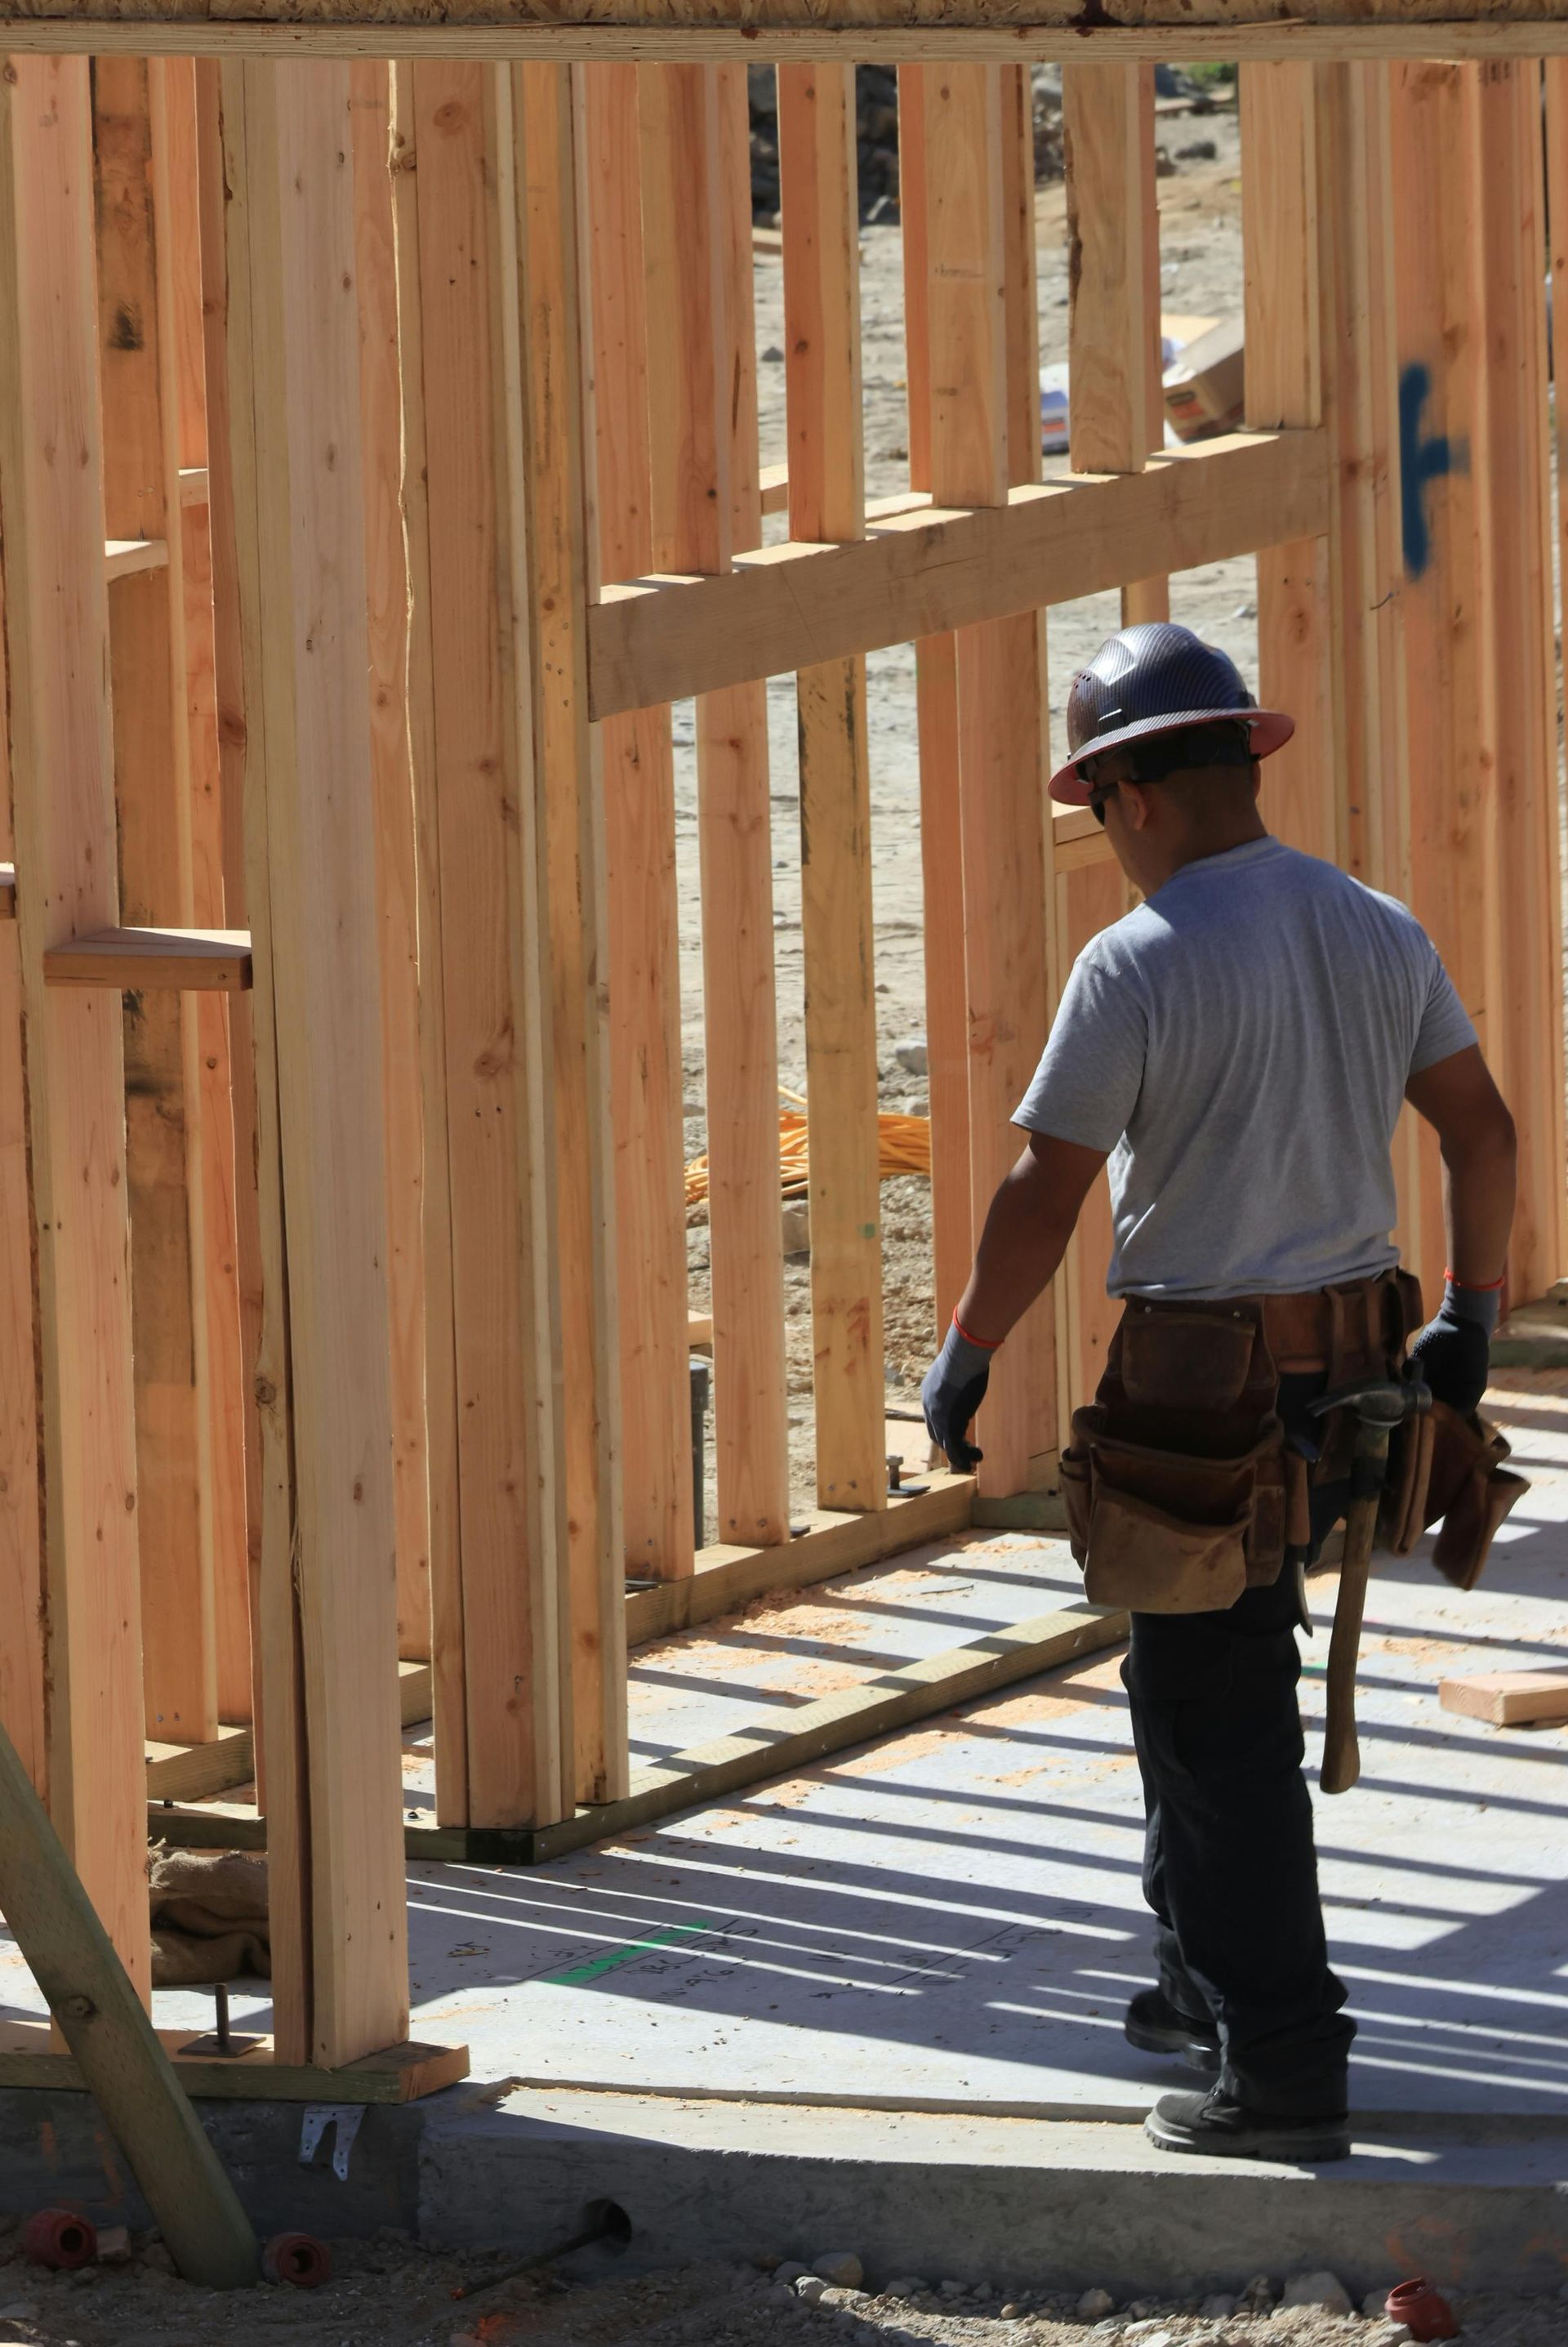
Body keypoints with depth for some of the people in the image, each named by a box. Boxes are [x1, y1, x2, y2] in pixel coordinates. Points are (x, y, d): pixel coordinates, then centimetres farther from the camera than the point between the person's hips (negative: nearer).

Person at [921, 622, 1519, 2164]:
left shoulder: (1140, 963, -15)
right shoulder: (1377, 932, 5)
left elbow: (1043, 1199, -15)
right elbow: (1482, 1131, 11)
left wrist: (961, 1360, -2)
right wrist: (1468, 1320, 22)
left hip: (1203, 1386, -7)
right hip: (1351, 1367, 7)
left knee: (1218, 1719, -2)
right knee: (1199, 1675, 23)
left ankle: (1283, 2069, -2)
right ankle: (1210, 1981, 34)